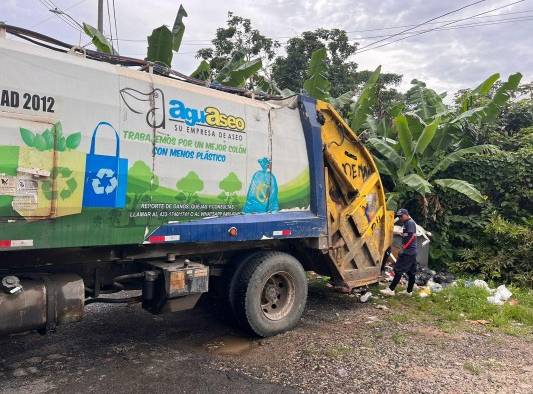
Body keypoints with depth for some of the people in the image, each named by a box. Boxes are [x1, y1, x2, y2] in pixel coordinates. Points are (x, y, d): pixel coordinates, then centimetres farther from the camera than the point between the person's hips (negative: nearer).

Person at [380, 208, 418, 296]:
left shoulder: (410, 223, -11)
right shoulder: (406, 223, 19)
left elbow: (412, 236, -21)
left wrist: (403, 248, -20)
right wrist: (403, 248, 13)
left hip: (407, 252, -10)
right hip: (411, 252, 10)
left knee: (398, 270, -9)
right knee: (411, 272, 12)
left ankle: (391, 289, -8)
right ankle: (409, 291, 19)